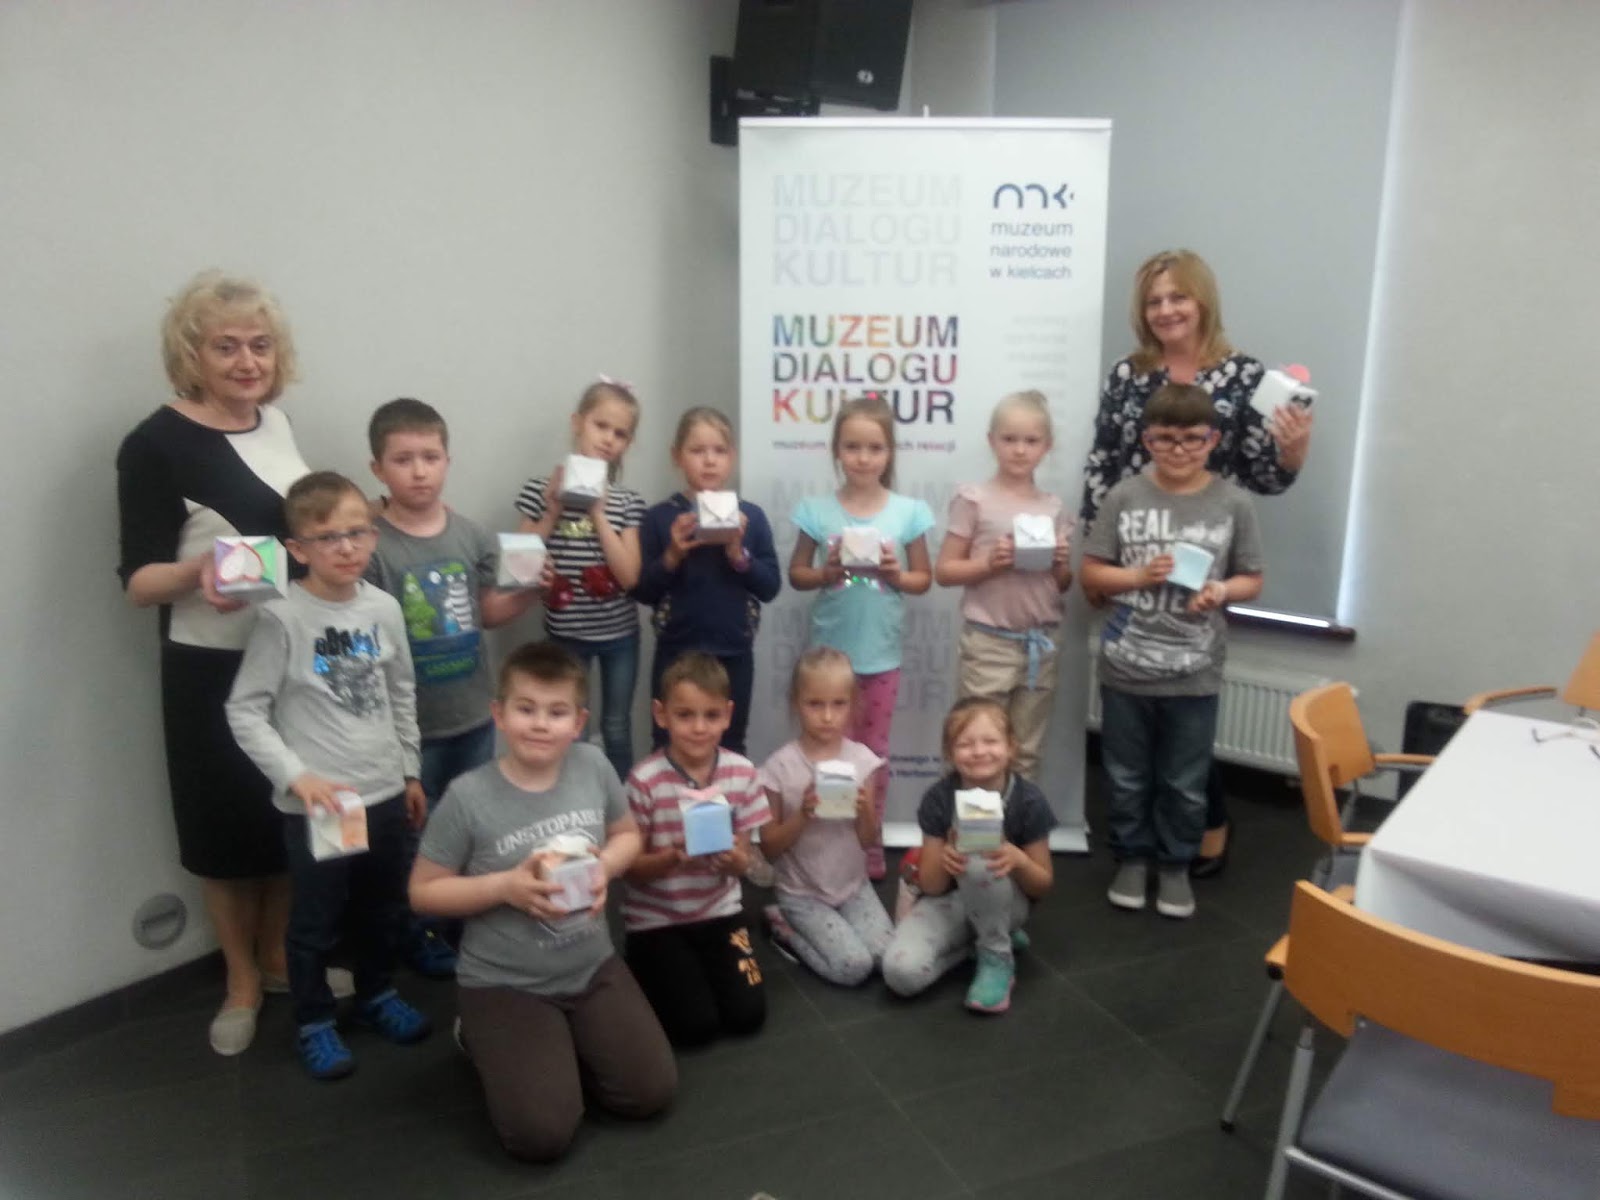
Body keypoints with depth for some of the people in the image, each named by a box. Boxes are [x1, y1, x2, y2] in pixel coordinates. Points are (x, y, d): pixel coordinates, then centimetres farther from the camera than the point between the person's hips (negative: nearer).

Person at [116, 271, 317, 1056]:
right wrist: (195, 572, -35)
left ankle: (279, 955, 36)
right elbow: (137, 580, -17)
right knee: (228, 822, 9)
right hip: (212, 667, -5)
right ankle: (242, 980, 29)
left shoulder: (274, 421, 3)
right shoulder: (156, 444, -16)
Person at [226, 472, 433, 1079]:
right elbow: (245, 711, -12)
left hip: (383, 792, 5)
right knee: (317, 920, 11)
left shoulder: (385, 608, 0)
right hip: (315, 803, -5)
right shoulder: (282, 617, -15)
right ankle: (314, 1022, 31)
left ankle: (376, 995, 42)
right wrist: (296, 776, -21)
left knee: (383, 907, 20)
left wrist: (411, 772, 14)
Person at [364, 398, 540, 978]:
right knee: (415, 833, 10)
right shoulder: (371, 545, -14)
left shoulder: (472, 534, 0)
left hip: (473, 714, 5)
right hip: (409, 722, -5)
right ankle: (417, 934, 30)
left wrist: (530, 594, -6)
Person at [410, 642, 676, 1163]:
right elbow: (423, 891, -10)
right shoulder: (469, 796, -21)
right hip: (505, 983, -4)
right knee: (542, 1135, -10)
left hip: (593, 967, 4)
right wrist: (504, 887, -24)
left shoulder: (593, 765, -10)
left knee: (651, 1092, 3)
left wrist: (605, 865, -14)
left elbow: (627, 834, 8)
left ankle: (563, 1044, 28)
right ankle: (489, 1044, 19)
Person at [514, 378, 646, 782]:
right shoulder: (540, 490, -6)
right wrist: (554, 509, -15)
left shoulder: (628, 501, -2)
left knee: (617, 730, 11)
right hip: (565, 632, -1)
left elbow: (629, 576, -12)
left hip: (619, 631, 1)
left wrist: (598, 512, -16)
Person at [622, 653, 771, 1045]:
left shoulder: (742, 773, -10)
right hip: (655, 918, -3)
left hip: (719, 910, 3)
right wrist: (673, 857, -31)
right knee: (696, 1025, -9)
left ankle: (697, 965, 25)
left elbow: (743, 860, -2)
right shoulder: (645, 780, -20)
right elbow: (630, 867, -11)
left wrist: (736, 861, -26)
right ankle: (646, 969, 20)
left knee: (747, 1015, -4)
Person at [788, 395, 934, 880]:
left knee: (874, 755, 12)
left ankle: (869, 850, 27)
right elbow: (796, 574, 3)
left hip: (881, 656, 0)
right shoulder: (817, 510, -4)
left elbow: (924, 579, 3)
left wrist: (896, 576, -16)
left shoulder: (908, 512, -4)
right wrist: (826, 573, -16)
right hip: (828, 653, 0)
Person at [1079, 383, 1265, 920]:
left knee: (1185, 783, 13)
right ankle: (1132, 857, 34)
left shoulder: (1233, 503, -4)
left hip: (1194, 675, 0)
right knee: (1127, 776, 15)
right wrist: (1141, 576, -17)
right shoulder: (1124, 496, -4)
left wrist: (1221, 591, -16)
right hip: (1126, 668, 0)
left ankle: (1175, 864, 33)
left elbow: (1252, 580, 4)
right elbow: (1092, 572, 0)